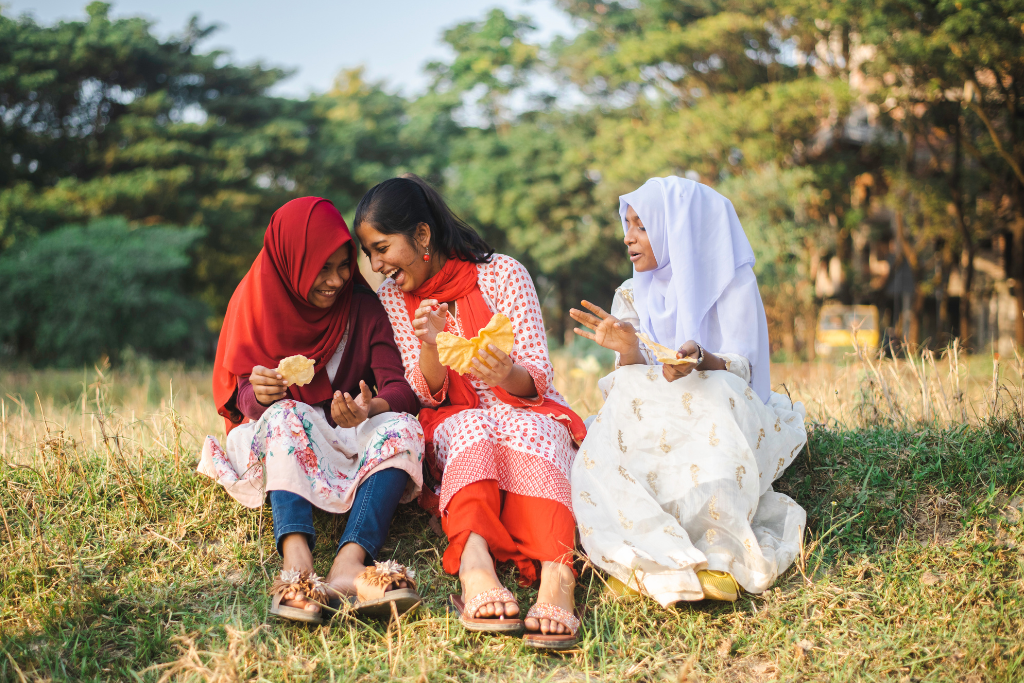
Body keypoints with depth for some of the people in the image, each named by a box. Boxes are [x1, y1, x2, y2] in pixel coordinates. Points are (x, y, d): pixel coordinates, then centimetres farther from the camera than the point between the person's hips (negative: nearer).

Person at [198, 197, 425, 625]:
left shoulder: (365, 308, 1)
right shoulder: (257, 303, 0)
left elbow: (402, 389, -10)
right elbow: (242, 400, -3)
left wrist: (372, 408, -35)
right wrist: (259, 395, -29)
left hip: (351, 441, 1)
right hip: (275, 445, -1)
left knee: (404, 427, -29)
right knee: (286, 415, -34)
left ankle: (348, 565, -52)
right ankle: (296, 562, -57)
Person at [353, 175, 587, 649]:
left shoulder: (502, 274, -4)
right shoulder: (393, 297, 5)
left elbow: (537, 379, -9)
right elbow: (426, 396, 0)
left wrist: (505, 375, -33)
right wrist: (430, 346, -23)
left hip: (527, 411, -1)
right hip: (451, 427, 1)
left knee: (522, 429, -37)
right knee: (473, 427, -34)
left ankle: (555, 572, -59)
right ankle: (474, 560, -61)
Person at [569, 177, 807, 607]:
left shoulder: (732, 284, 1)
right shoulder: (631, 296, 12)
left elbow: (741, 370, -9)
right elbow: (629, 386, 4)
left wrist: (700, 360, -33)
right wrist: (627, 349, -20)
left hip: (714, 418, -3)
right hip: (649, 425, 3)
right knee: (598, 467, -30)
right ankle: (675, 565, -42)